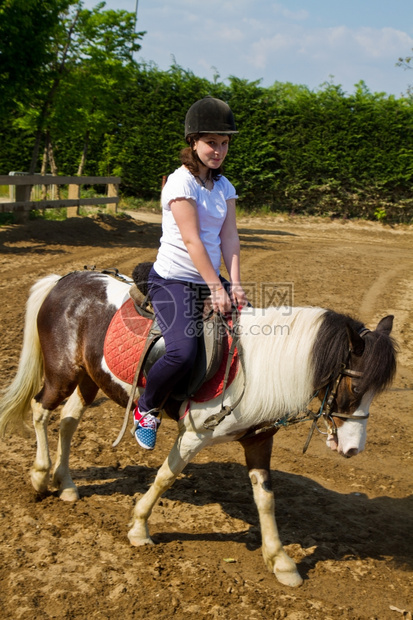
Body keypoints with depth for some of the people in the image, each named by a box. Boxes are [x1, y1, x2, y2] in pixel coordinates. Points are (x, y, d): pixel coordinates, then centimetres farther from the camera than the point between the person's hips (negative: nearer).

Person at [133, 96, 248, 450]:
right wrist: (217, 288, -20)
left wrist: (235, 285, -10)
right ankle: (146, 411, -2)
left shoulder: (224, 187, 11)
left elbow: (229, 238, 3)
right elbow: (192, 241, -17)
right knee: (183, 352, -27)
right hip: (173, 281, -8)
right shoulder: (181, 182, -11)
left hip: (209, 280, 8)